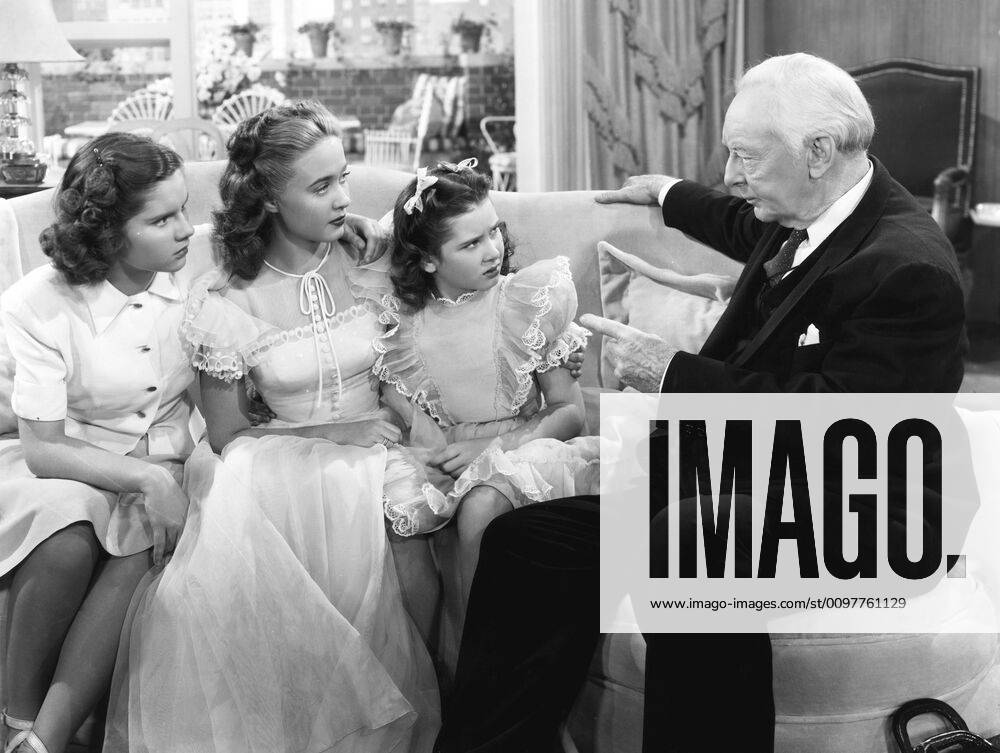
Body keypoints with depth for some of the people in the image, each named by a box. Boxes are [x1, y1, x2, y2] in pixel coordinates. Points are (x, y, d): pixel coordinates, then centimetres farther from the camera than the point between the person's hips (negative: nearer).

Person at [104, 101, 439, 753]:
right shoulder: (225, 301, -5)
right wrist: (332, 432, -9)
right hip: (277, 471, -1)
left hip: (373, 457, 2)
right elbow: (226, 435, 1)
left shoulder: (371, 265, 1)